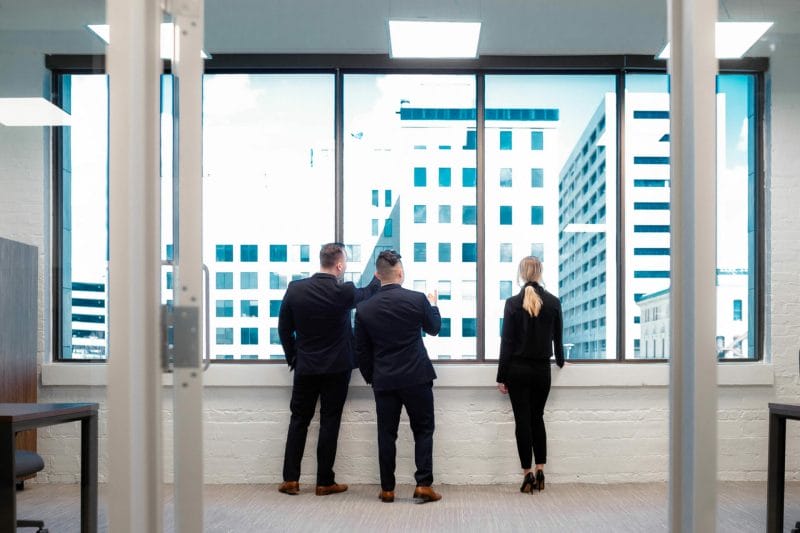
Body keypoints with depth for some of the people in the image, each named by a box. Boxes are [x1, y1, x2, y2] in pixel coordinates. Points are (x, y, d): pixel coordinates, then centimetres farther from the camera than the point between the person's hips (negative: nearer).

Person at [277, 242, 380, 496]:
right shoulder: (344, 292, -14)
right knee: (329, 423, 4)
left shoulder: (295, 289, -6)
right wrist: (379, 277, 29)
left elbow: (284, 328, 2)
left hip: (305, 368, 3)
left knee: (299, 421, 11)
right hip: (336, 368, -2)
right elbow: (367, 294, 9)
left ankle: (290, 479, 11)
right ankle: (325, 482, 8)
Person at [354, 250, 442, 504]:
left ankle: (387, 489, 12)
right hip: (416, 378, -2)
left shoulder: (364, 309, -2)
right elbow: (434, 328, 10)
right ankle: (423, 484, 2)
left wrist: (370, 377, 19)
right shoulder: (417, 299, -9)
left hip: (383, 380, 2)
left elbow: (362, 351, 5)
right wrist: (433, 304, 28)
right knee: (423, 430, 8)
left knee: (386, 434, 8)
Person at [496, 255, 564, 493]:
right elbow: (557, 338, 8)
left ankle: (528, 474, 2)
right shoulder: (553, 302, -2)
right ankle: (540, 470, 13)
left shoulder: (513, 303, -8)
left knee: (522, 420, 2)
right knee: (537, 418, 16)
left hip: (518, 369, -2)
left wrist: (502, 377, -2)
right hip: (542, 369, 2)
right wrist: (560, 361, 28)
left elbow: (507, 342, -7)